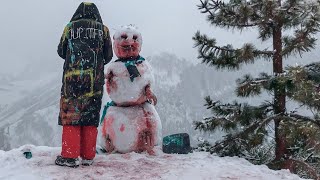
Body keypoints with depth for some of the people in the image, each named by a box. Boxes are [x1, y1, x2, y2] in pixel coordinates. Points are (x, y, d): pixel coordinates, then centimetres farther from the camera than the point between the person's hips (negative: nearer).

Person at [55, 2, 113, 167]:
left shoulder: (70, 27, 7)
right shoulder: (103, 29, 8)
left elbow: (61, 51, 13)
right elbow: (108, 56, 9)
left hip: (72, 76, -1)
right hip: (95, 79, 1)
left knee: (70, 114, 2)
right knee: (91, 116, 6)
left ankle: (70, 156, -2)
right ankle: (88, 156, 8)